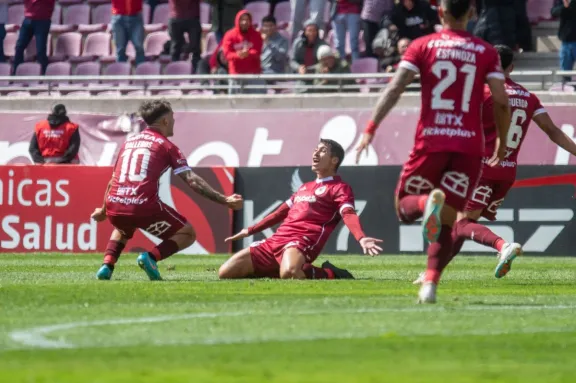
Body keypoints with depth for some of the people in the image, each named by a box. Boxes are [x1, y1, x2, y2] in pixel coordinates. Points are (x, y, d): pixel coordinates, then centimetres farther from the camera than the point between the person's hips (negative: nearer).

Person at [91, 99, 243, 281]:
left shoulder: (129, 142, 23)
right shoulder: (166, 146, 7)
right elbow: (192, 181, -3)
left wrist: (103, 211, 46)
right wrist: (224, 200, -3)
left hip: (114, 205, 6)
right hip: (144, 206, -6)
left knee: (123, 229, 40)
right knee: (187, 234, 13)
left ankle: (107, 265, 13)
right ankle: (151, 257, -12)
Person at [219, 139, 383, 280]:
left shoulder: (339, 188, 3)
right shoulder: (305, 187, 29)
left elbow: (349, 214, -15)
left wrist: (361, 239, -37)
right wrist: (250, 231, 47)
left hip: (302, 241, -8)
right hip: (276, 240, 8)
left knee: (288, 274, -44)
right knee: (226, 273, -2)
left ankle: (330, 274, -10)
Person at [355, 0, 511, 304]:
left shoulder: (423, 46, 4)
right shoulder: (486, 52, 6)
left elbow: (394, 89, -6)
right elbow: (501, 102, 0)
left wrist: (370, 129, -6)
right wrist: (502, 144, 14)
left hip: (430, 141, -1)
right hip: (469, 145, 1)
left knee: (404, 208, 13)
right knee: (445, 223, 9)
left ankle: (429, 201, -23)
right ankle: (429, 285, -10)